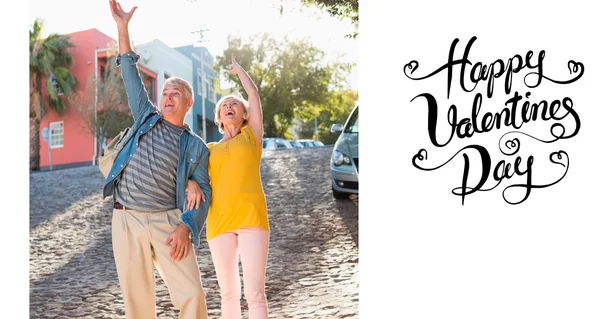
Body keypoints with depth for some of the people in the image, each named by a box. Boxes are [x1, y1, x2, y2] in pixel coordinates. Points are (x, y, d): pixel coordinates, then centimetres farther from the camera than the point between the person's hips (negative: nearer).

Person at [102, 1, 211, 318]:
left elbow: (203, 191, 3)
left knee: (191, 293, -9)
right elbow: (130, 74, 15)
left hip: (168, 221, -1)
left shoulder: (195, 145, 6)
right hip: (127, 220, 2)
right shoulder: (147, 117, 12)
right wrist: (122, 27, 11)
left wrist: (186, 227, -12)